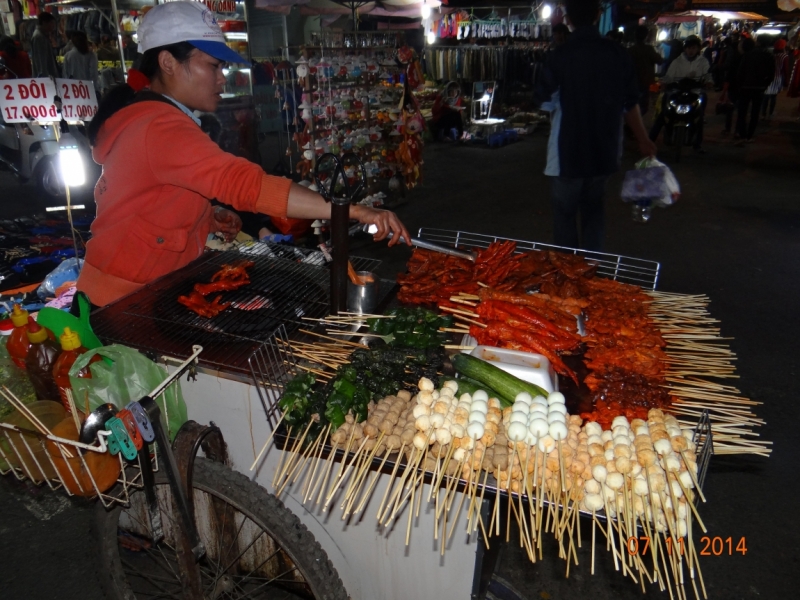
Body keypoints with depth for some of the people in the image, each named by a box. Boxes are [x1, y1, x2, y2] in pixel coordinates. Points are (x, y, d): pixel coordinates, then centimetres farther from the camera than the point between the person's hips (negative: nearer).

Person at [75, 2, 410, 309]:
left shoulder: (138, 115, 8)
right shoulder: (162, 128, -25)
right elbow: (247, 183, -37)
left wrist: (204, 217, 2)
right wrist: (356, 211, -39)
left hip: (154, 291, 10)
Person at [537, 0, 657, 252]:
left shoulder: (561, 56, -13)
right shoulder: (618, 54, -1)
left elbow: (544, 97, -1)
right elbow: (631, 103, 6)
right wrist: (644, 140, 17)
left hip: (569, 151, -4)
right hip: (605, 150, 4)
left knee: (565, 212, 8)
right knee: (593, 207, 19)